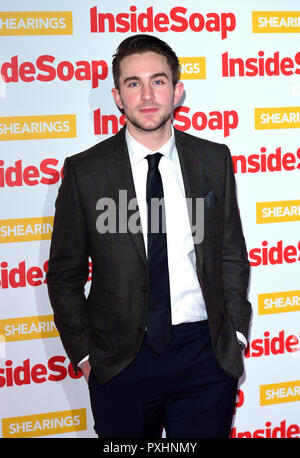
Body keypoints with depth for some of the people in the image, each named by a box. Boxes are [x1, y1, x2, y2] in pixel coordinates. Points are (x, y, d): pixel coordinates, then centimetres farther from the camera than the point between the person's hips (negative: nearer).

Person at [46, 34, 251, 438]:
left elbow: (233, 255, 9)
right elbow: (65, 275, 2)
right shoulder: (84, 171, -4)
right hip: (121, 361, -1)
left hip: (206, 355, 1)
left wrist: (235, 335, 4)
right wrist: (84, 353, -2)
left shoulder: (214, 160, 2)